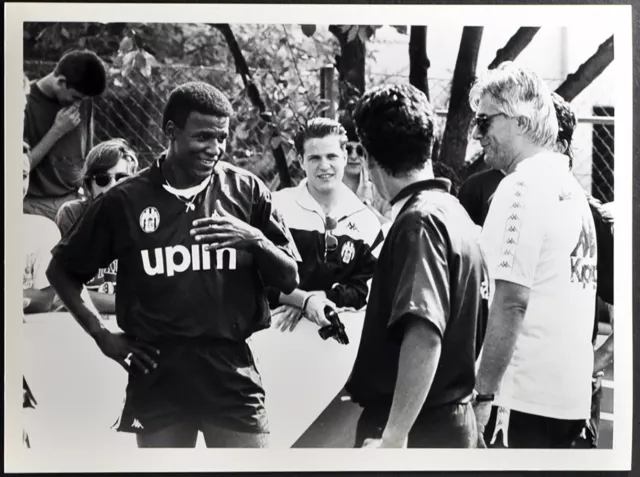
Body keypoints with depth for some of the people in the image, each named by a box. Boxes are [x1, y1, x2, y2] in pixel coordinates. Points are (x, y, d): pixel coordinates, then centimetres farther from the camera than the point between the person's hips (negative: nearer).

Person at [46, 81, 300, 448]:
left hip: (232, 371, 0)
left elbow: (289, 279, 5)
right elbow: (62, 271, 10)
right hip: (156, 373, 0)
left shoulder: (247, 191, 2)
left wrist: (255, 239, -13)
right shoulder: (125, 201, 0)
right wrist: (103, 337, 2)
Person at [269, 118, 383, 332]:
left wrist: (320, 297, -14)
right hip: (279, 327, -2)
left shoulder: (366, 222, 7)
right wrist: (304, 299, -22)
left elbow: (365, 288, 2)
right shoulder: (278, 207, 0)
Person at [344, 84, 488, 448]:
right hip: (451, 421, 9)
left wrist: (392, 438, -30)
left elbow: (424, 335, -28)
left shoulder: (418, 221, -17)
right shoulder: (455, 213, 11)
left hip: (417, 429, -9)